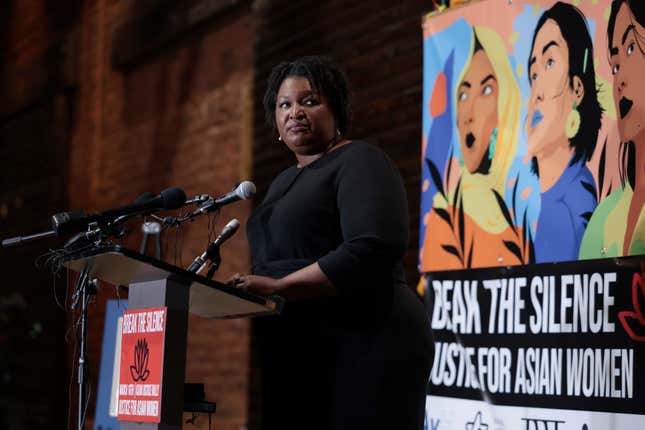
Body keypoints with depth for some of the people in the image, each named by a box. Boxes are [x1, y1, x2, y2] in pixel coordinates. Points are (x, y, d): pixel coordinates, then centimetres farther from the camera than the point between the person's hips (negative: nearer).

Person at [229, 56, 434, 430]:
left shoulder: (360, 162, -6)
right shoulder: (284, 182, 22)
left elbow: (373, 249, -21)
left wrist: (279, 287, -22)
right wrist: (253, 288, 1)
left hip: (365, 348, -8)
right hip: (300, 357, 8)